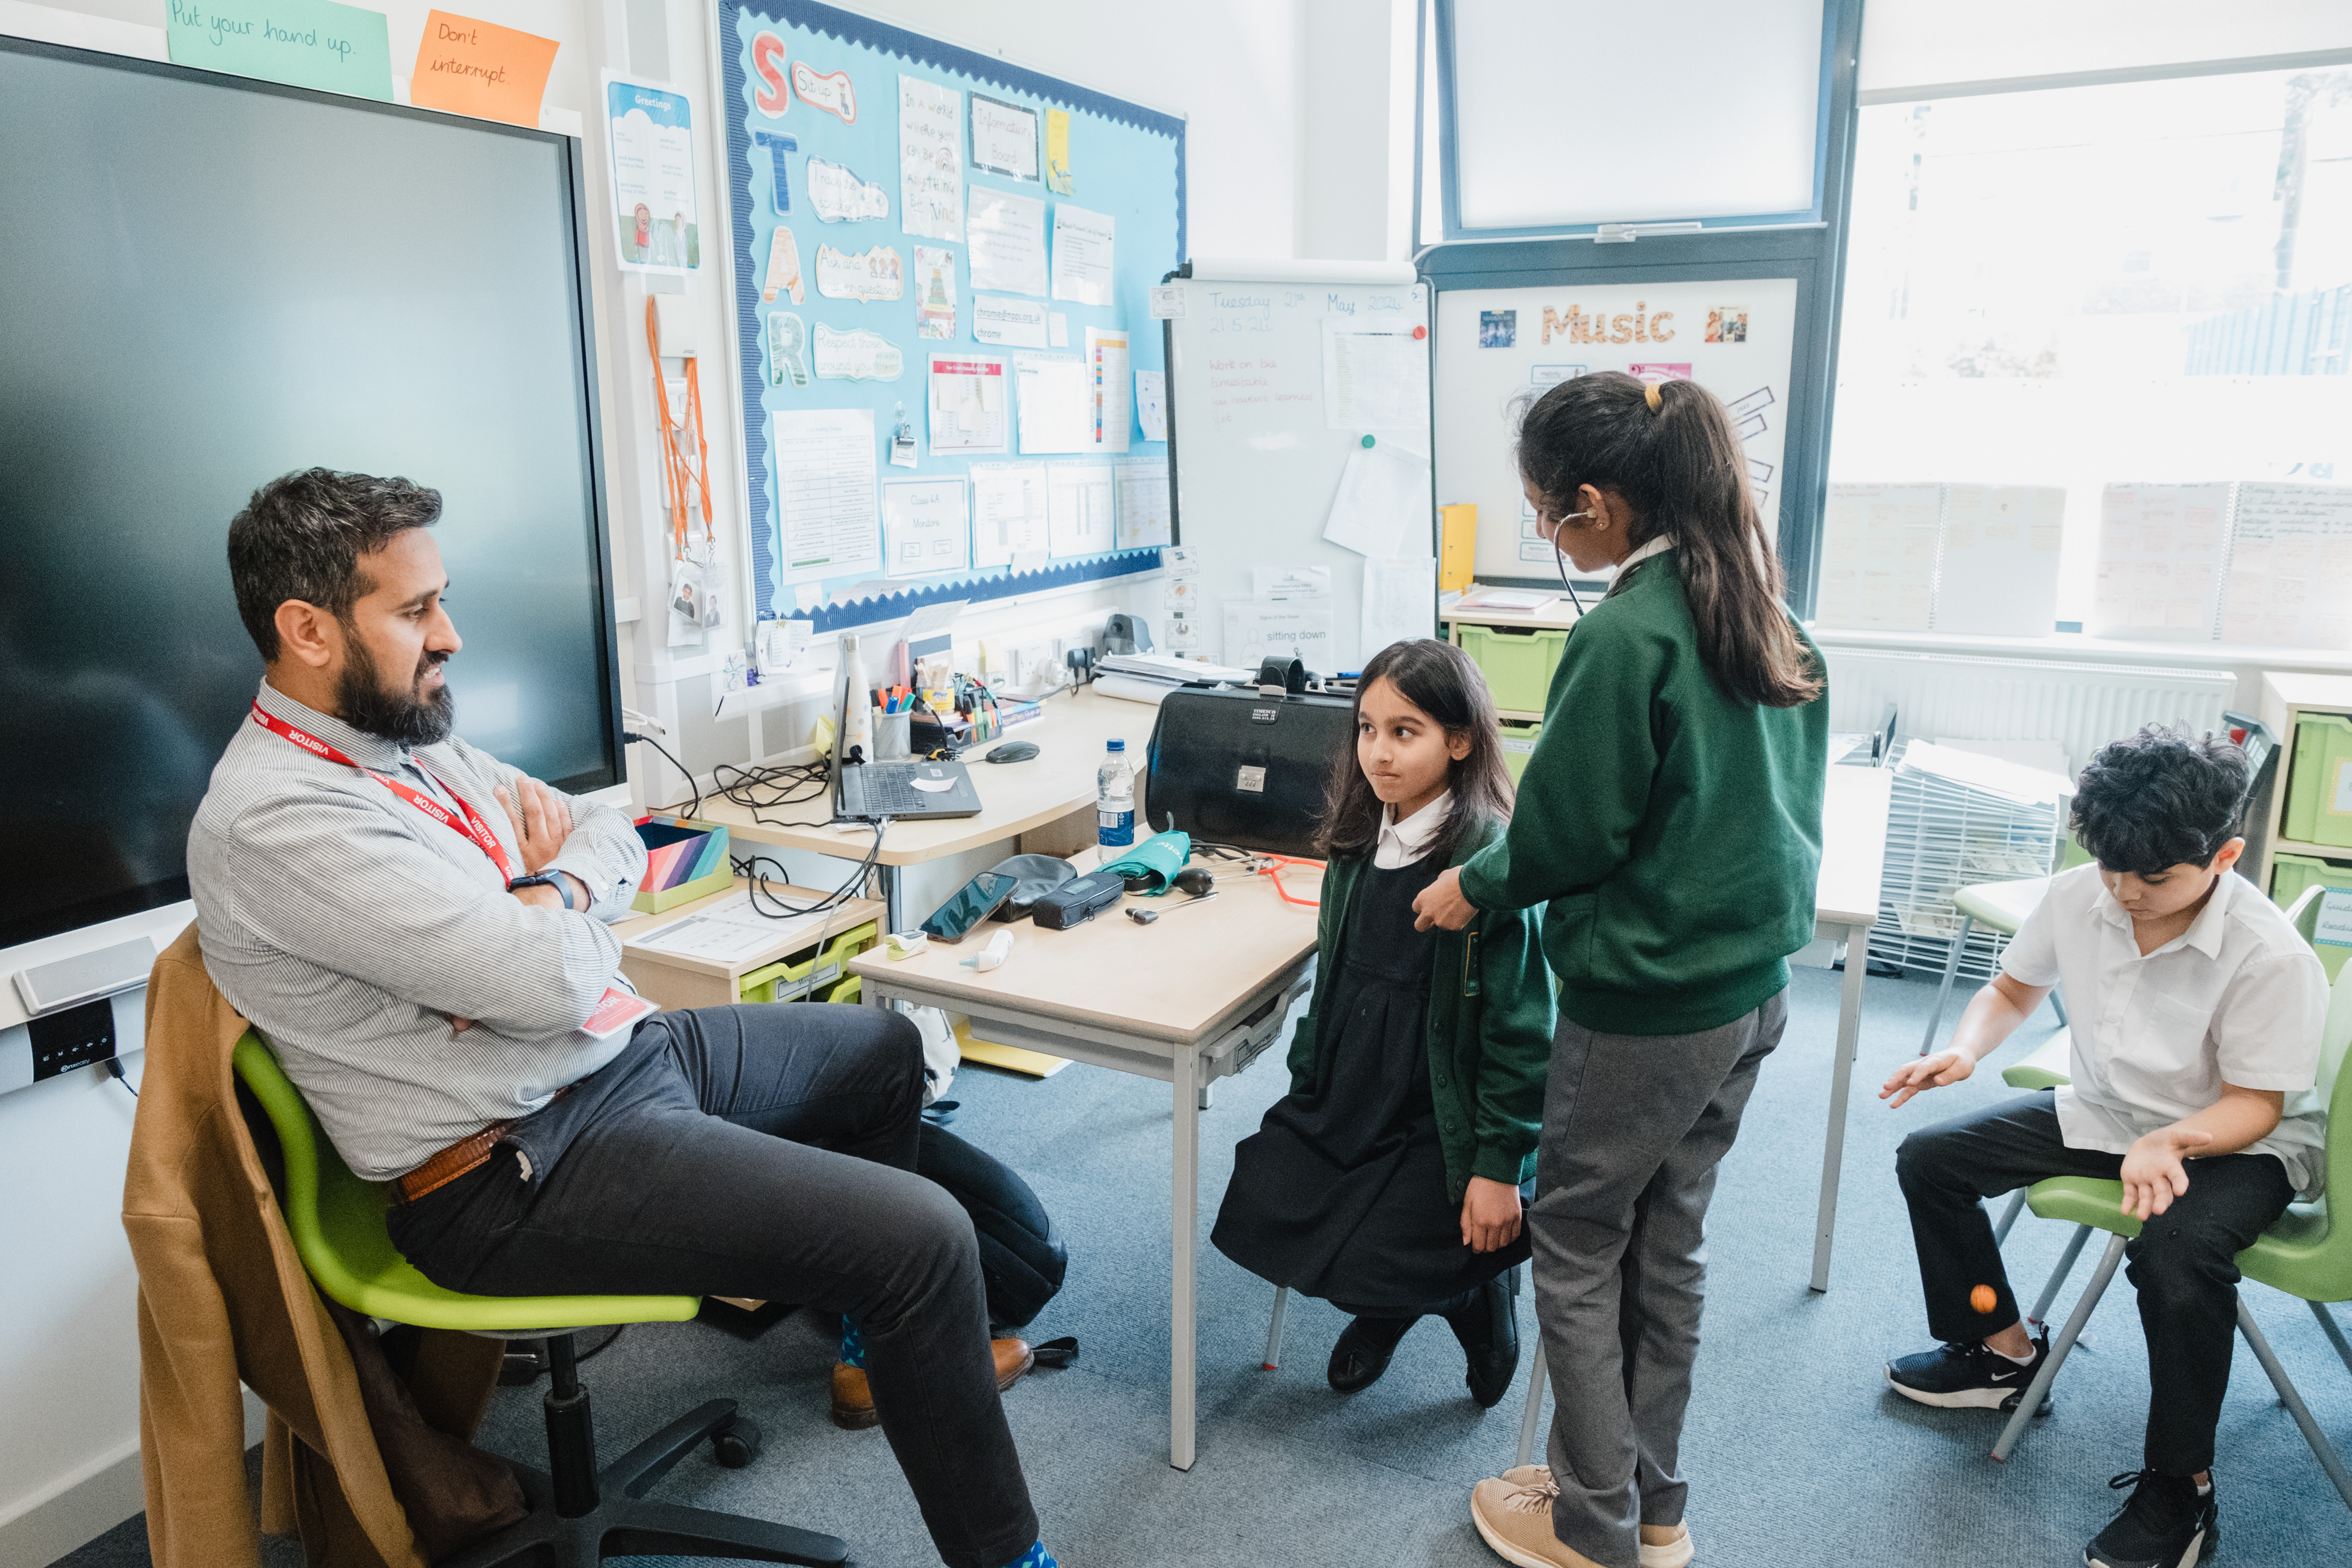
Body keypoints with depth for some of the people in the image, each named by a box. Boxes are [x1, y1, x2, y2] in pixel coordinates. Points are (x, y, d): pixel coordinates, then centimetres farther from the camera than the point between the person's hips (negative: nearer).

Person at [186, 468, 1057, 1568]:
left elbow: (616, 839, 13)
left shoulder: (408, 739, 8)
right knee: (925, 1239, -20)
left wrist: (557, 885, -10)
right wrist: (558, 900, -7)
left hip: (619, 1054, 10)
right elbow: (554, 980, -29)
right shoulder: (276, 818, -23)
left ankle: (876, 1340, 41)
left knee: (884, 1048, 24)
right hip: (521, 1168, -10)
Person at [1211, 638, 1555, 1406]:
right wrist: (1307, 1077, 13)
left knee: (1373, 1266, -13)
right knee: (1260, 1207, -3)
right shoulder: (1359, 837, 3)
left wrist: (1500, 1164, -16)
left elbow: (1520, 1022, -17)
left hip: (1444, 1116, -7)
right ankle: (1384, 1303, 25)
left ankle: (1475, 1293, 21)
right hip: (1348, 1091, 7)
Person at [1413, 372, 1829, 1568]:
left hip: (1645, 1003, -9)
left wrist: (1476, 887, 2)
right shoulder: (1765, 610, 4)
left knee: (1575, 1248, 10)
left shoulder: (1624, 636, -23)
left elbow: (1569, 832, -17)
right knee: (1669, 1241, 20)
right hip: (1751, 982, 9)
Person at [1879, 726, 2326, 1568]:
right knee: (1930, 1158, -1)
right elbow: (2013, 989, 4)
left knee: (2176, 1247, -37)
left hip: (2234, 1144, -6)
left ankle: (2178, 1489, -13)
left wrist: (2171, 1142, -40)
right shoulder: (2078, 897, -14)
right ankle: (2003, 1351, 21)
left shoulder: (2272, 957, -27)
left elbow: (2254, 1103, -20)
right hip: (2101, 1111, 6)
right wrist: (1964, 1051, -17)